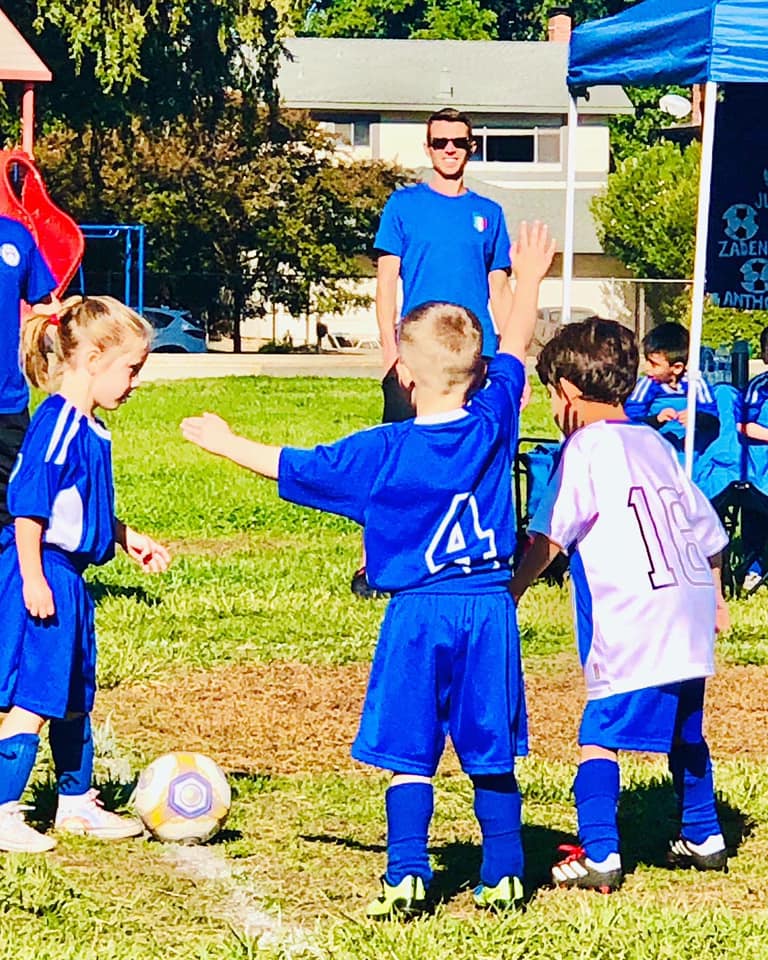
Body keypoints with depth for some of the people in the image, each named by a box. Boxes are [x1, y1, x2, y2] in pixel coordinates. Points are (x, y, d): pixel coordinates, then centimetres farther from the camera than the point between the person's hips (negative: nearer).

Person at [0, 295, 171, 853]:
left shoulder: (89, 429, 12)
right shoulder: (57, 425, -18)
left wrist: (127, 538, 27)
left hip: (68, 579, 10)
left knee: (74, 698, 19)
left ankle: (77, 804, 32)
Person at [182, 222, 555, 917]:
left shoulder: (384, 453, -9)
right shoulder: (493, 426, -3)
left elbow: (294, 467, 1)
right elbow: (513, 351, 13)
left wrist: (229, 444, 16)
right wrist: (529, 280, 28)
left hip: (419, 612, -3)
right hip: (492, 605, 3)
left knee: (410, 753, 2)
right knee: (492, 754, 9)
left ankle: (406, 876, -4)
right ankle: (503, 875, 12)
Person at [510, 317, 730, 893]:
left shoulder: (587, 447, -5)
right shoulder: (656, 444, 17)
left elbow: (549, 539, -13)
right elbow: (708, 530, 23)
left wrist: (509, 594, -8)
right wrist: (716, 597, 36)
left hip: (633, 625, -8)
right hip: (691, 622, 8)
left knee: (600, 737, -7)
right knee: (686, 734, 22)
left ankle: (599, 855, -14)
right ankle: (704, 838, 32)